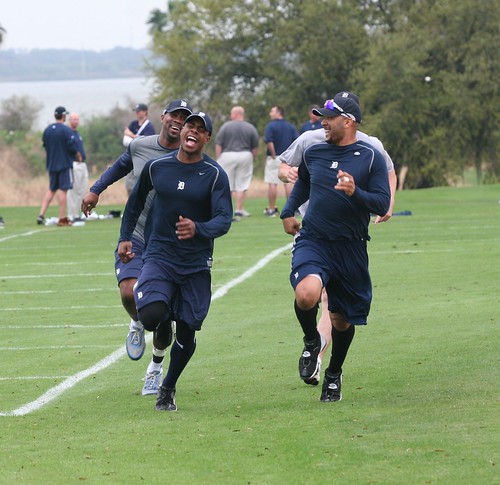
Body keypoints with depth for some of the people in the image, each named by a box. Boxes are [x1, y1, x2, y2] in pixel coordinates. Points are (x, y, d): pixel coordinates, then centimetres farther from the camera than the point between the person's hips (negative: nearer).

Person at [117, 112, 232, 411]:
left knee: (186, 332, 2)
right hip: (160, 255, 1)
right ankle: (163, 328, 15)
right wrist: (125, 237, 15)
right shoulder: (156, 167, 0)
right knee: (151, 315, -23)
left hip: (196, 263, -1)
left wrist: (198, 229, -35)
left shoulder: (215, 175, -8)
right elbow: (137, 200, 18)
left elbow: (224, 220, -16)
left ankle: (168, 388, 25)